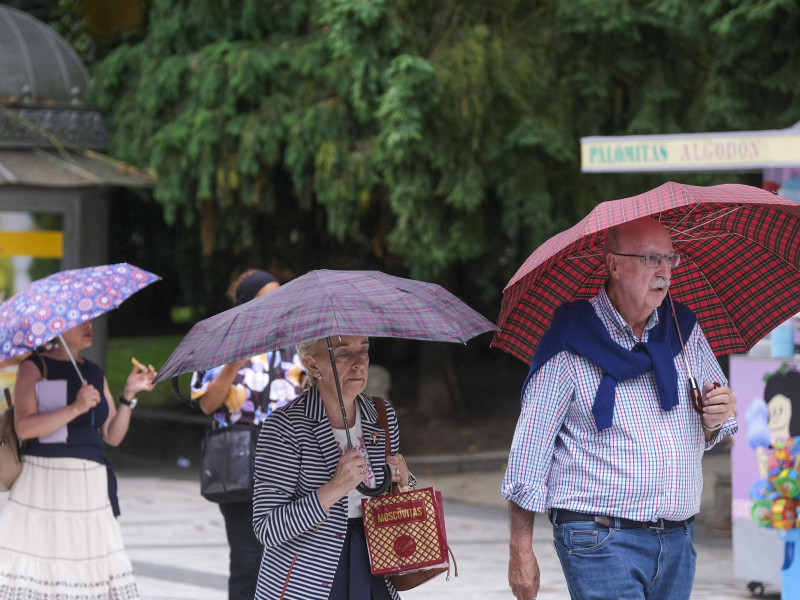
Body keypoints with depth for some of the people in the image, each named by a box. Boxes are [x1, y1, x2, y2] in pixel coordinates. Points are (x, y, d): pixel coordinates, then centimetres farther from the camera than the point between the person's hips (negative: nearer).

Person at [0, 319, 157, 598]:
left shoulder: (95, 373, 16)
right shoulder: (34, 367, -2)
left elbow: (113, 436, 12)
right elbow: (24, 427, -16)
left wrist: (129, 395, 0)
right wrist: (75, 409, -21)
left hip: (90, 486, 6)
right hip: (45, 481, -6)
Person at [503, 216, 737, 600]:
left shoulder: (686, 331, 9)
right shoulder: (572, 344, -6)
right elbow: (530, 446, -7)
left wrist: (716, 418, -7)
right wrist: (521, 551, -9)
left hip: (677, 539, 6)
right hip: (601, 540, -6)